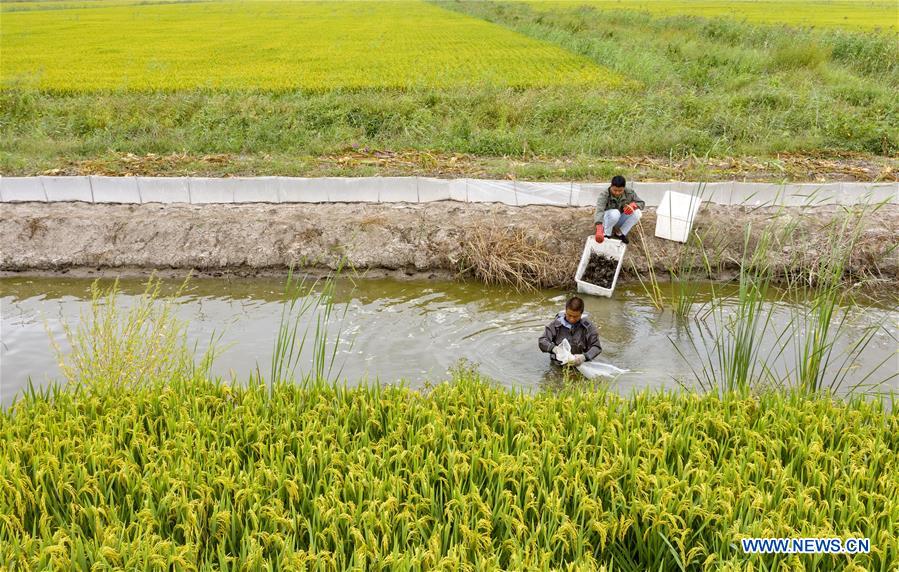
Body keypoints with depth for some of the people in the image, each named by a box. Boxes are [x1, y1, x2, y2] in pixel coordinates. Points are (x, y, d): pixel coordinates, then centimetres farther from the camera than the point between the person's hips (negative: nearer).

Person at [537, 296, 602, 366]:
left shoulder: (588, 326, 0)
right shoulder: (556, 324, 1)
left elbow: (596, 347, 1)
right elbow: (542, 341, -1)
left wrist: (584, 357, -20)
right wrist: (553, 348, -23)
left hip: (579, 365, 0)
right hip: (557, 365, 0)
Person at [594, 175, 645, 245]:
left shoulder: (629, 192, -15)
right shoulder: (604, 195, -27)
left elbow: (642, 203, -6)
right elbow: (599, 210, -42)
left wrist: (633, 205, -32)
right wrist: (599, 228, -61)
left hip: (619, 221, 4)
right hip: (606, 220, -4)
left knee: (637, 212, -23)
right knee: (615, 213, -37)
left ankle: (620, 234, -6)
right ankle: (606, 235, -14)